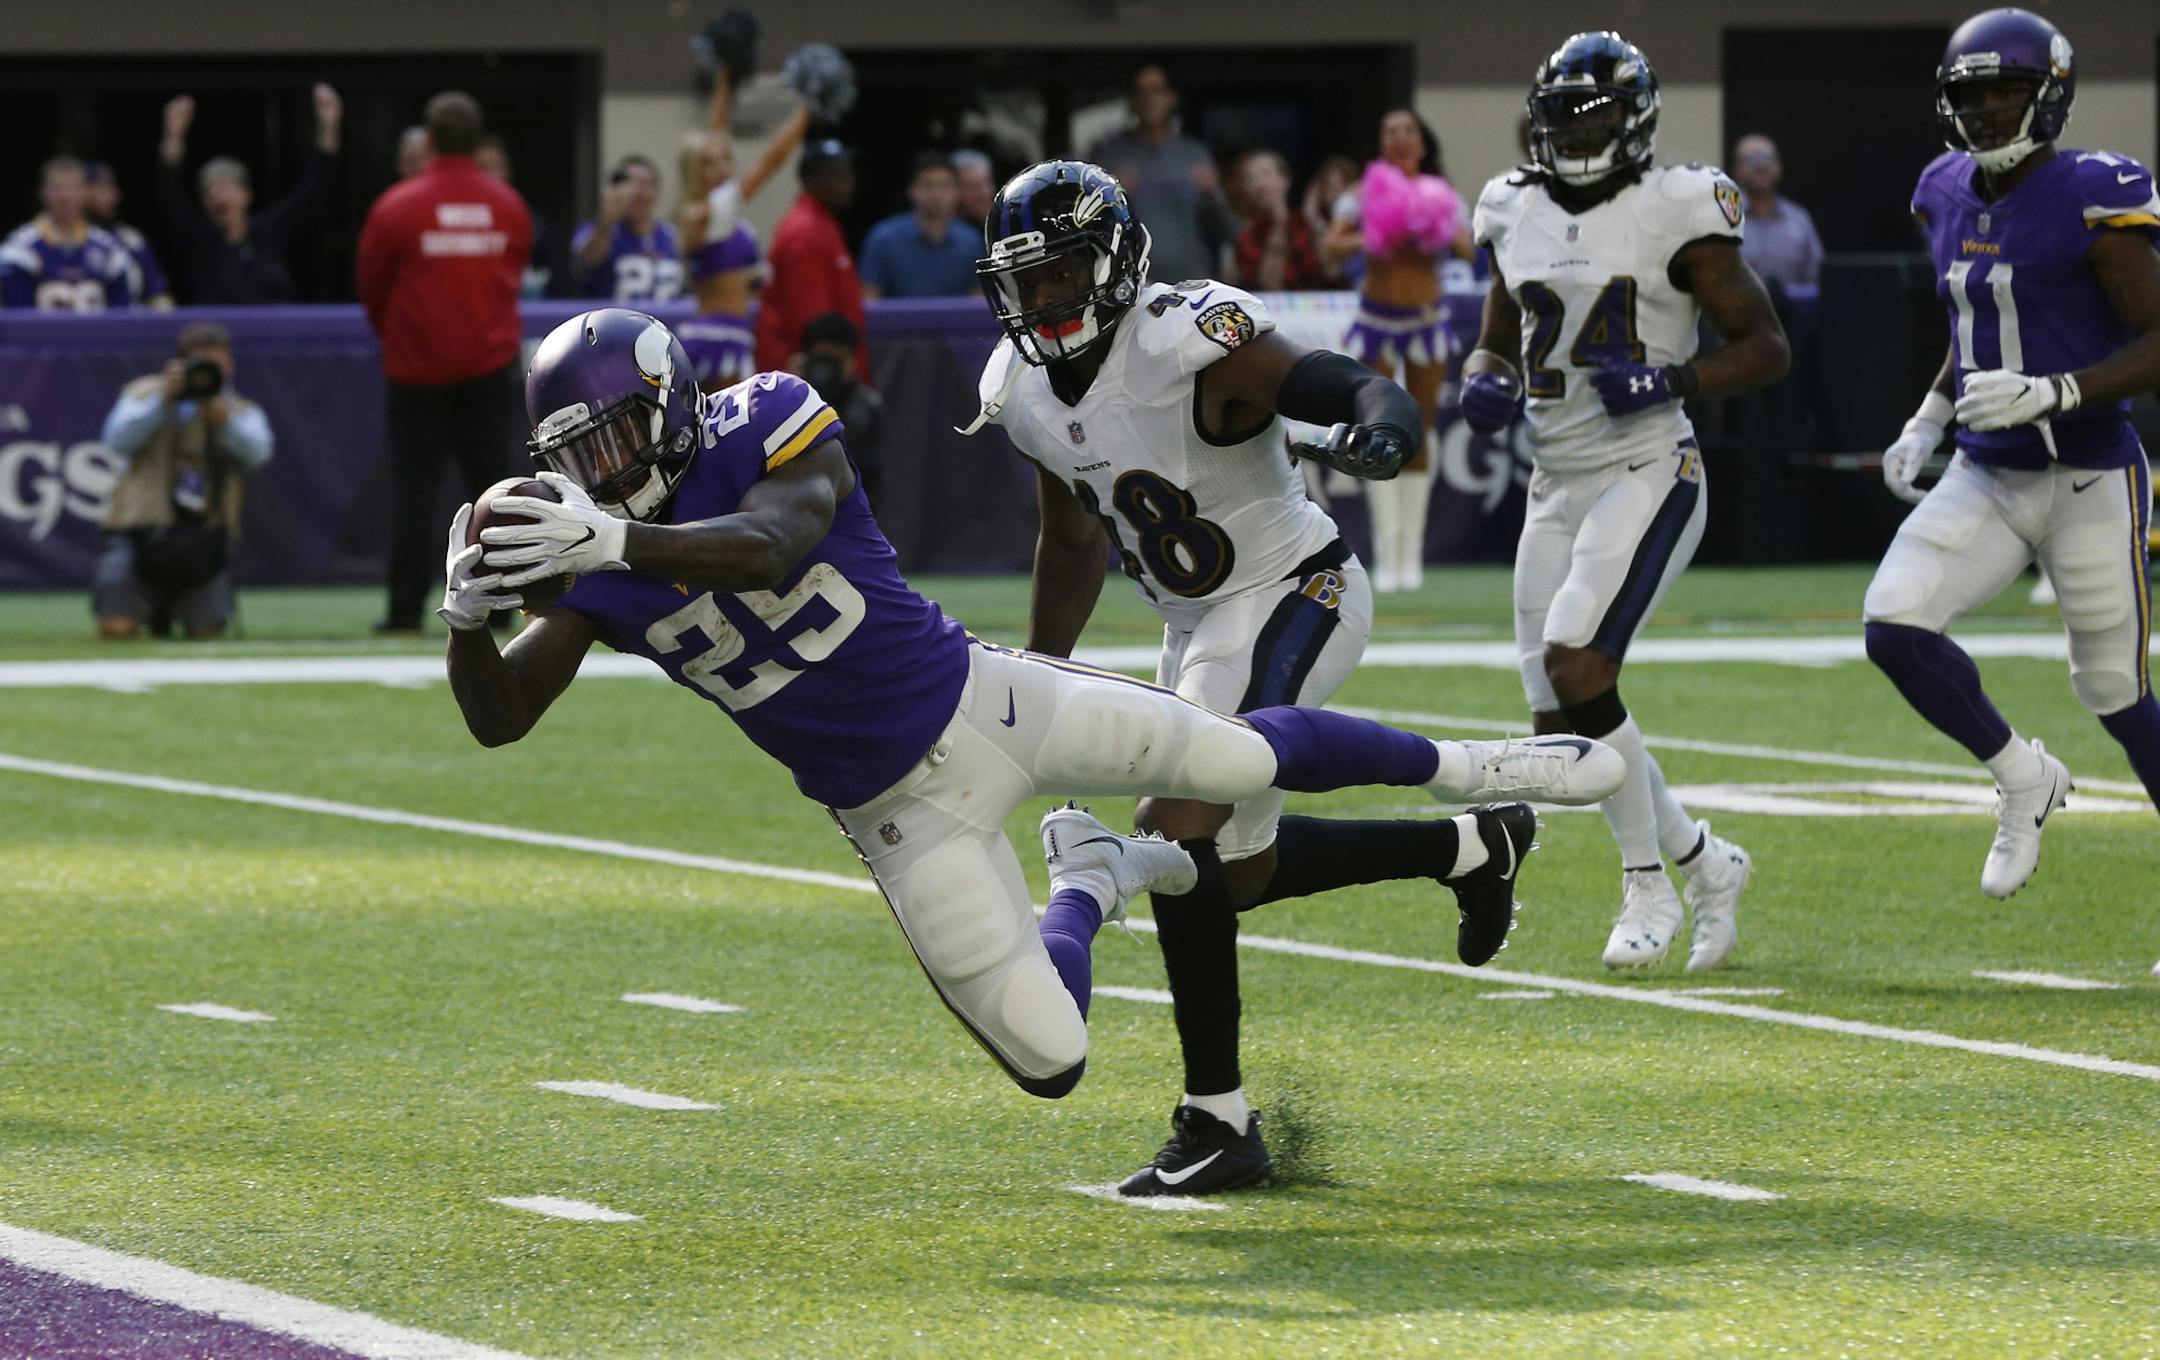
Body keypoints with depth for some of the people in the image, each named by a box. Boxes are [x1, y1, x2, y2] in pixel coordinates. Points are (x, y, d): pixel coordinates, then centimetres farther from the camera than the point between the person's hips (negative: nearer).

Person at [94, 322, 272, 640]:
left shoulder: (242, 411, 13)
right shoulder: (146, 393, 9)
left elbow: (257, 452, -8)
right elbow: (118, 440, -8)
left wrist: (223, 419, -25)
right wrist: (163, 398, -16)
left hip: (205, 532, 1)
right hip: (140, 527, -1)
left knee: (207, 631, -16)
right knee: (118, 629, -18)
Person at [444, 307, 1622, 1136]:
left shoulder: (767, 430, -19)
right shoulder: (598, 573, -9)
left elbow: (767, 547, -39)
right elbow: (497, 716, -11)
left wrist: (618, 540, -54)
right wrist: (468, 616, -33)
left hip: (974, 697, -2)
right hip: (899, 811, 2)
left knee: (1249, 758, 7)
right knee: (1048, 1061, -4)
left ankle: (1459, 769, 38)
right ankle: (1085, 882, 28)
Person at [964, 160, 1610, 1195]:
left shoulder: (1190, 345, -25)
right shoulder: (1023, 393, -1)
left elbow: (1366, 390, -30)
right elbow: (1073, 542, 16)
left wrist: (1375, 431, -53)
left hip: (1292, 602, -9)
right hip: (1197, 628, 9)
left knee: (1177, 835, -21)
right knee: (1239, 869, 18)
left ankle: (1217, 1126, -14)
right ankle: (1474, 849, 39)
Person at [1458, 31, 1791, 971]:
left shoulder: (1674, 215, -7)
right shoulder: (1520, 216, 10)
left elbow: (1765, 348, -5)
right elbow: (1496, 343, 23)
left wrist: (1671, 380, -20)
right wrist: (1485, 385, 0)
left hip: (1647, 476, -7)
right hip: (1557, 485, 7)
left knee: (1575, 662, -23)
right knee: (1562, 725, 3)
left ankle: (1648, 883, -8)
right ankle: (1706, 864, 24)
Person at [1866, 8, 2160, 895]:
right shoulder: (1951, 199, 6)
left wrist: (2049, 394, -27)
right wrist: (1928, 419, 12)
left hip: (2087, 480, -6)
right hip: (1985, 479, 6)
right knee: (1894, 628, -14)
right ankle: (2023, 779, 9)